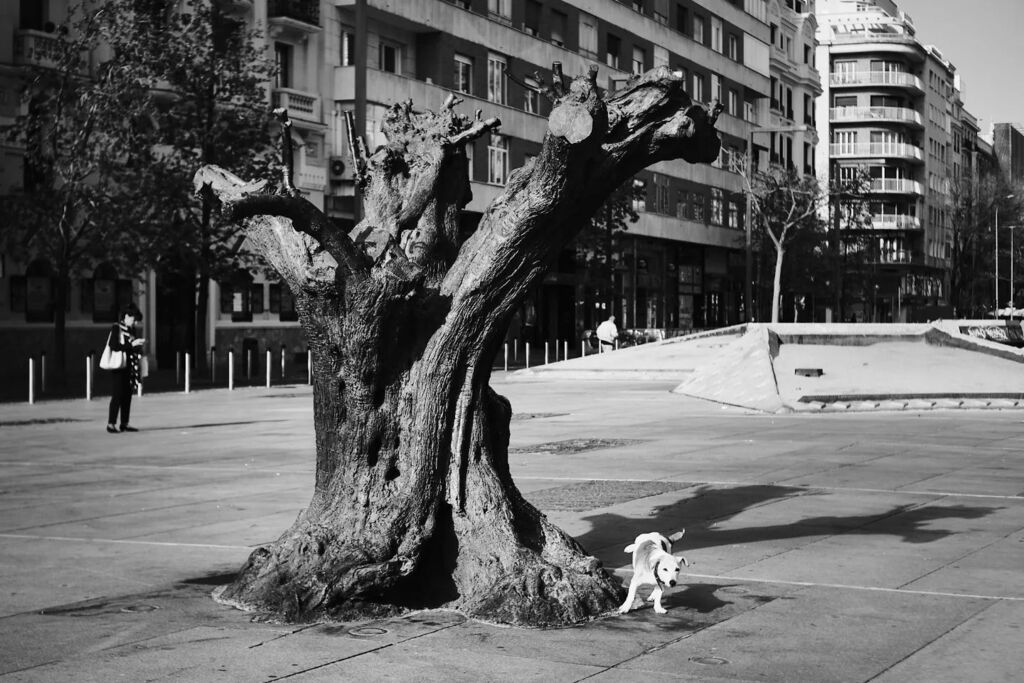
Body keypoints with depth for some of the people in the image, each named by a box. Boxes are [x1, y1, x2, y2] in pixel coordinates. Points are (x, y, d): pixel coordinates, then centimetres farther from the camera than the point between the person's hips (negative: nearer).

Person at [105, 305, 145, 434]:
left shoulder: (131, 329, 14)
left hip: (129, 367, 7)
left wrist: (139, 344, 1)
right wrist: (132, 344, -20)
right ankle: (111, 424, -3)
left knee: (127, 395, 6)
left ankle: (124, 423, 11)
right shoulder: (116, 328, -8)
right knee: (117, 395, -7)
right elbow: (113, 346, -18)